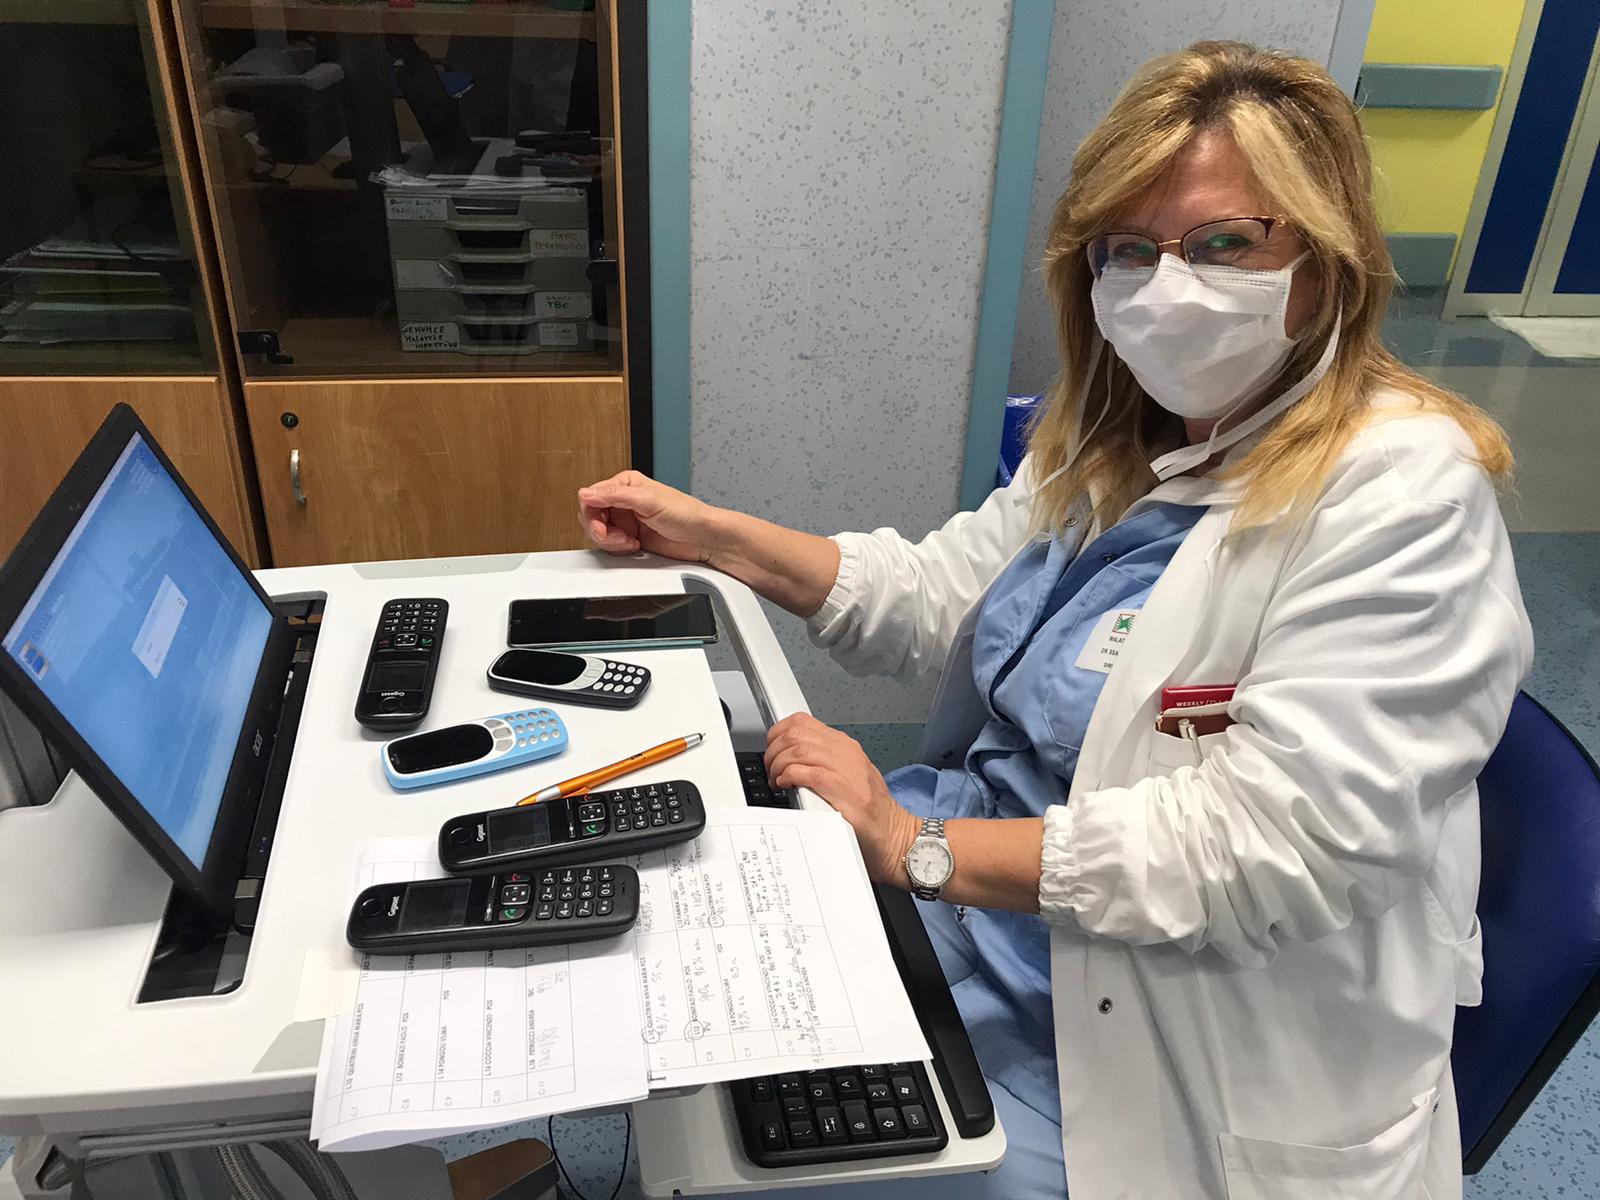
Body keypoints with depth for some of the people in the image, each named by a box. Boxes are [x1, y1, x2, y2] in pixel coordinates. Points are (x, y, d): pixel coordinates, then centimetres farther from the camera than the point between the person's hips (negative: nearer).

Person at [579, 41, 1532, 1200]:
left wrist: (916, 844, -25)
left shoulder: (1401, 496, -20)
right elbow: (944, 596, 10)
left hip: (1152, 1042, -7)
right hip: (964, 902, 7)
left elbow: (1273, 843, -26)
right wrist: (705, 532, 4)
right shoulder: (1114, 438, 6)